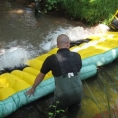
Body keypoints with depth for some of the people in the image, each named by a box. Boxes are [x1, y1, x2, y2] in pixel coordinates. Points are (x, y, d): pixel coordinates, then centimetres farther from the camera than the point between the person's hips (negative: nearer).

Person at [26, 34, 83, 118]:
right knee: (75, 109, 35)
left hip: (63, 96, -3)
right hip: (78, 94, 3)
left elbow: (41, 76, 2)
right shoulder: (77, 56, -6)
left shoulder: (51, 59, -14)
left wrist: (33, 88, 20)